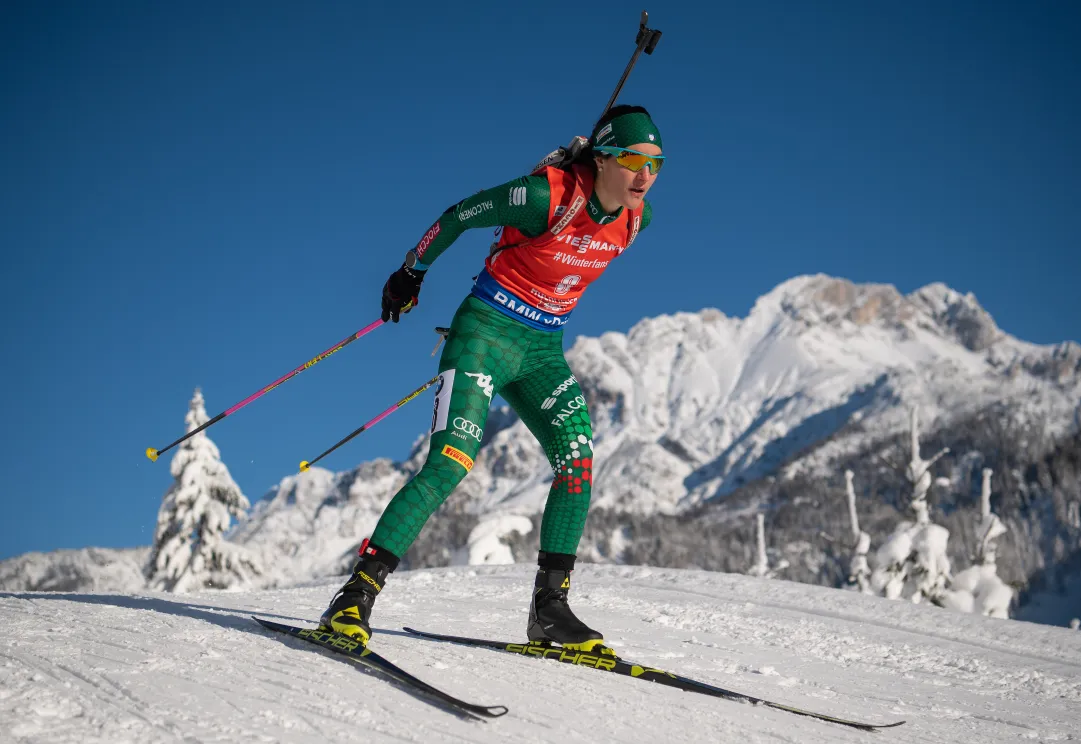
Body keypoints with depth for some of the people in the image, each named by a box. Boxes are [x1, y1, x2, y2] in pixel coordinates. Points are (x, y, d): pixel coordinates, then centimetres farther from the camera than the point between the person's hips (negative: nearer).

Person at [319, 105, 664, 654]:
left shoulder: (633, 219, -2)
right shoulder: (548, 196, -22)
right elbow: (459, 216, -9)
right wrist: (411, 274, 3)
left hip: (544, 350, 7)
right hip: (487, 332, -6)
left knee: (578, 462, -7)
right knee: (452, 462, -19)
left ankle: (549, 607, 4)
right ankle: (357, 594, -17)